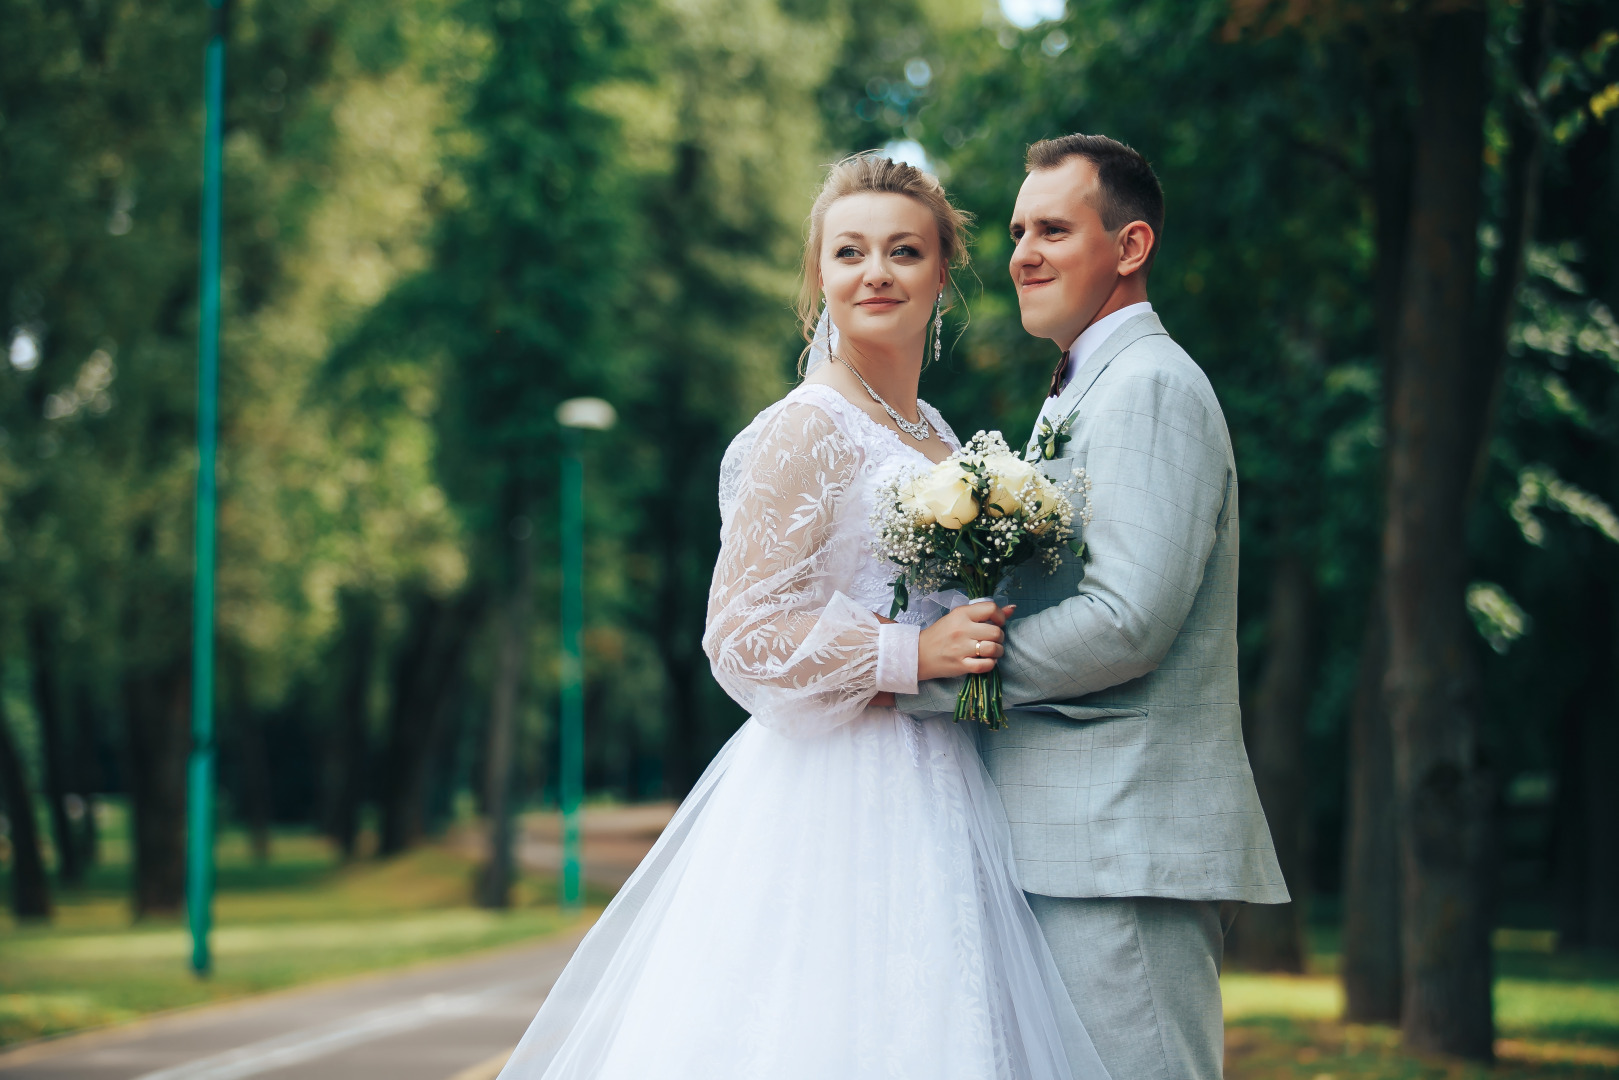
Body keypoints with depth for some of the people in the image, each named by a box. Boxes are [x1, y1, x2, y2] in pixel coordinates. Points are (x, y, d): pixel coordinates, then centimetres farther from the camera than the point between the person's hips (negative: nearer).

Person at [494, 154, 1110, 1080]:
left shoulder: (938, 438, 15)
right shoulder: (807, 429, -8)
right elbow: (742, 635, -14)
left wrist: (983, 644, 8)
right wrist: (913, 655, -17)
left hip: (932, 793, 8)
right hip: (832, 793, -7)